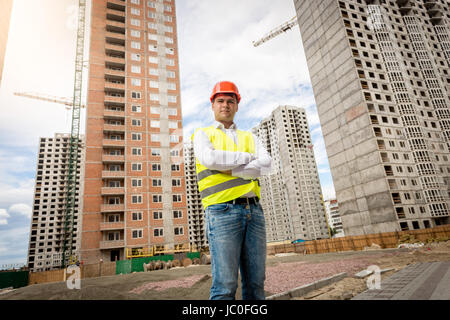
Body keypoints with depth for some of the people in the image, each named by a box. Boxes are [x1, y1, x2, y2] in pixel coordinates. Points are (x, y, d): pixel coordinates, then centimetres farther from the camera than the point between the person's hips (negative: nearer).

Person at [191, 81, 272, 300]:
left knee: (255, 283, 7)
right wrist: (247, 157, -3)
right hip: (222, 211, -4)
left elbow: (265, 165, 2)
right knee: (225, 285, -7)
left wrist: (230, 169, -9)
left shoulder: (250, 138, 22)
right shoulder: (203, 134, 12)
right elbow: (209, 159, -12)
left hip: (254, 211, 5)